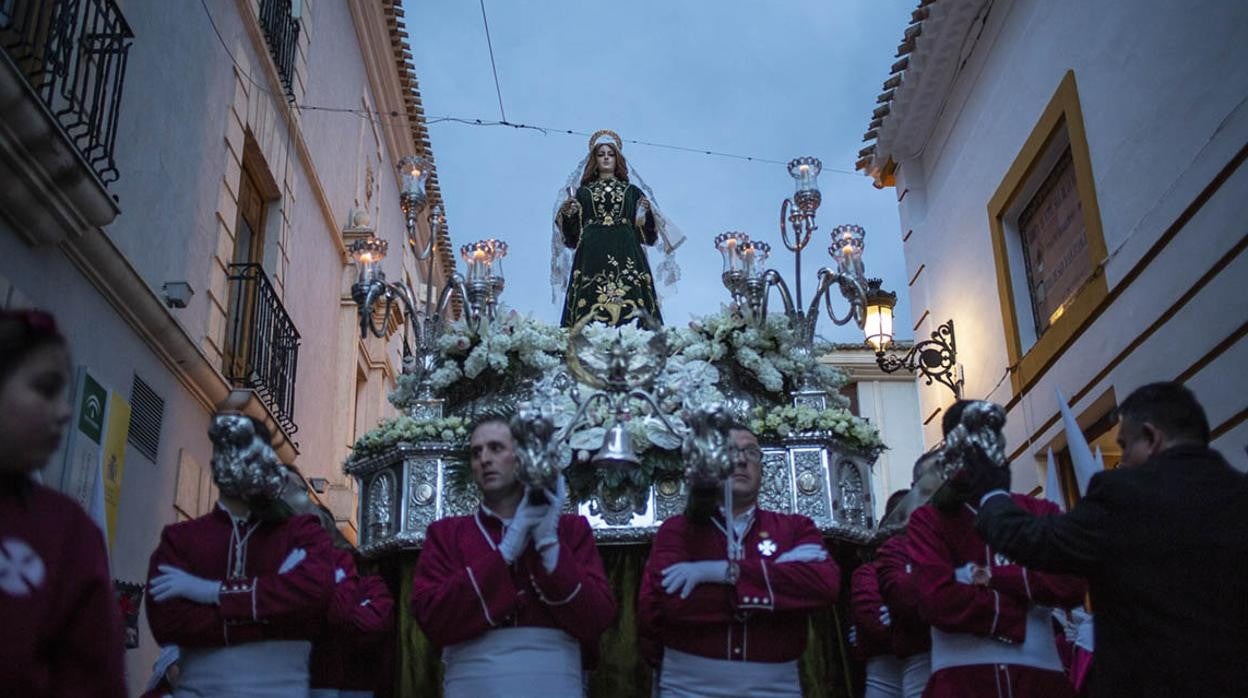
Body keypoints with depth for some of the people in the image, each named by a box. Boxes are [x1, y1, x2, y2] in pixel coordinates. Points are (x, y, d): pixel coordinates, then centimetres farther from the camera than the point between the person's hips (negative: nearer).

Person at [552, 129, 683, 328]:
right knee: (590, 311, -15)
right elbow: (572, 234, 12)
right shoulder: (583, 192, 19)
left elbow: (646, 233, 14)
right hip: (592, 257, 0)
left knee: (630, 311, -14)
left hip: (626, 257, 0)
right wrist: (567, 212, -5)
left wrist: (647, 212, -4)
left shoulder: (632, 192, 20)